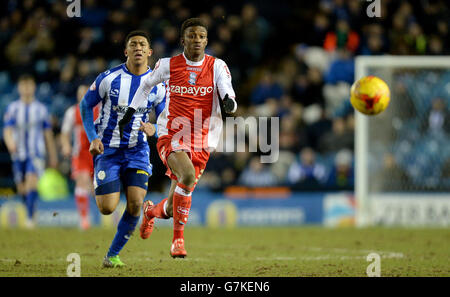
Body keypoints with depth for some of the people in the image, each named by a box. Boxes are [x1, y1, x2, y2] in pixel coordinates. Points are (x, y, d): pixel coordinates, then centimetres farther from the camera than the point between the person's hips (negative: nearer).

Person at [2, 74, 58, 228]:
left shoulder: (41, 109, 4)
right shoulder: (13, 108, 3)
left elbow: (48, 134, 10)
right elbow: (7, 130, -7)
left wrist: (53, 156, 12)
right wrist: (10, 142, -29)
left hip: (37, 154, -2)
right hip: (18, 154, 2)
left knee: (32, 182, -21)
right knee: (21, 187, 8)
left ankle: (30, 218, -23)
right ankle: (31, 211, 35)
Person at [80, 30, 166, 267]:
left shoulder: (157, 85, -3)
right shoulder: (109, 78, -9)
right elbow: (85, 105, 3)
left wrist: (154, 129, -19)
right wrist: (93, 138, -8)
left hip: (137, 151, 2)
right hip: (108, 150, -2)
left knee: (135, 204, -15)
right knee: (107, 208, -11)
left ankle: (113, 255, 3)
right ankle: (99, 187, 29)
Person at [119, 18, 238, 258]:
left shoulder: (217, 66, 0)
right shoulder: (168, 65, 0)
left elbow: (228, 95, -11)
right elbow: (146, 84, 19)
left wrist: (229, 103, -34)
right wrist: (130, 112, 17)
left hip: (201, 143, 2)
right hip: (171, 137, -2)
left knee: (173, 207, 7)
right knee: (188, 175, -33)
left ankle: (151, 211, 46)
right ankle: (178, 239, -20)